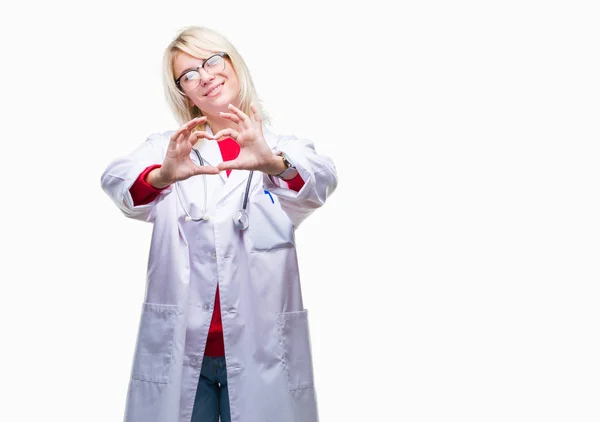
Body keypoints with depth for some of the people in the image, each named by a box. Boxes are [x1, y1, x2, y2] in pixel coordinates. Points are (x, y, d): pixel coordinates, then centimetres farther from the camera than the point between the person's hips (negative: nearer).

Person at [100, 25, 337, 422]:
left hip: (261, 349, 0)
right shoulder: (170, 147, 7)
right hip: (178, 348, 1)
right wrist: (161, 177, -35)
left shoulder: (283, 150, 6)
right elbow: (118, 179, -13)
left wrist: (275, 165, -37)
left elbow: (320, 180, -16)